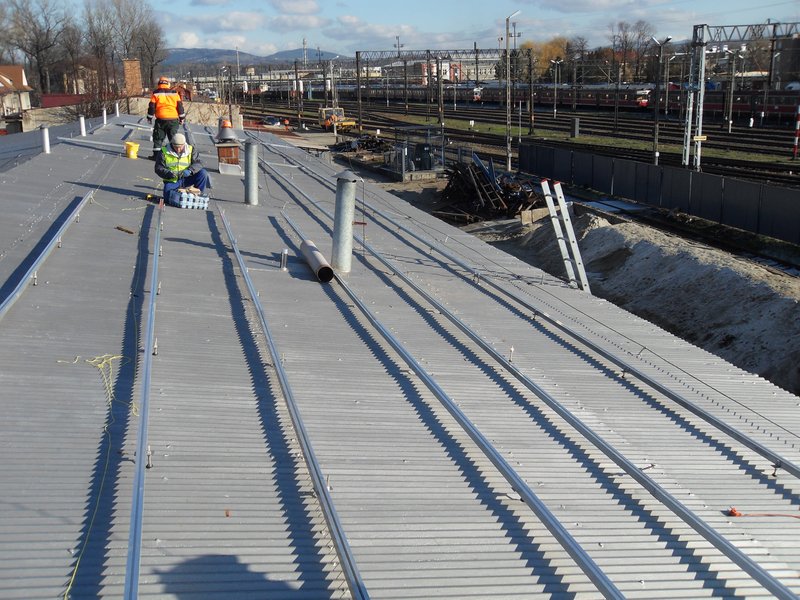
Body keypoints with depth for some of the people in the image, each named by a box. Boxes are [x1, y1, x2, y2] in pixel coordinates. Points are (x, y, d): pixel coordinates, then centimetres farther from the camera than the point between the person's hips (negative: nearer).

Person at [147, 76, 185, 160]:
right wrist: (182, 118, 13)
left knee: (158, 138, 9)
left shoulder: (156, 94, 1)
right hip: (173, 119, 1)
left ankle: (156, 155, 6)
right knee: (173, 137, 11)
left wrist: (149, 117, 11)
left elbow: (151, 107, 1)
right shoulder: (174, 93, 6)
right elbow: (180, 106, 6)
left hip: (161, 119, -1)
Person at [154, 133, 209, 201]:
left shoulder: (190, 149, -3)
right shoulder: (164, 151, -7)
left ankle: (200, 194, -1)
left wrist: (190, 171, -32)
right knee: (169, 197, -27)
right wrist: (169, 173, -28)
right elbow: (158, 168, -7)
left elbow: (198, 163, -10)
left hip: (186, 179, 2)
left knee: (203, 173, -19)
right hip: (172, 181, -2)